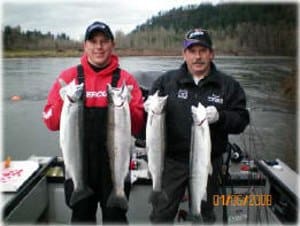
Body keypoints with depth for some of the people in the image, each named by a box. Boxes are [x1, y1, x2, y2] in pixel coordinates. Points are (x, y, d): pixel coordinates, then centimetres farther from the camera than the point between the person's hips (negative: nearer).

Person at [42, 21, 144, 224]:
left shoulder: (126, 79, 0)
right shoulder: (69, 76, 2)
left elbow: (138, 127, -1)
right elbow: (51, 123, 0)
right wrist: (63, 102, -16)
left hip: (115, 162, 0)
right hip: (78, 161, 1)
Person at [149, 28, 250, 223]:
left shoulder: (229, 85, 2)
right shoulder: (166, 81, 2)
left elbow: (242, 120, -2)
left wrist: (220, 117, -21)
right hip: (172, 160, 0)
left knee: (205, 214, 19)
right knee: (162, 214, 9)